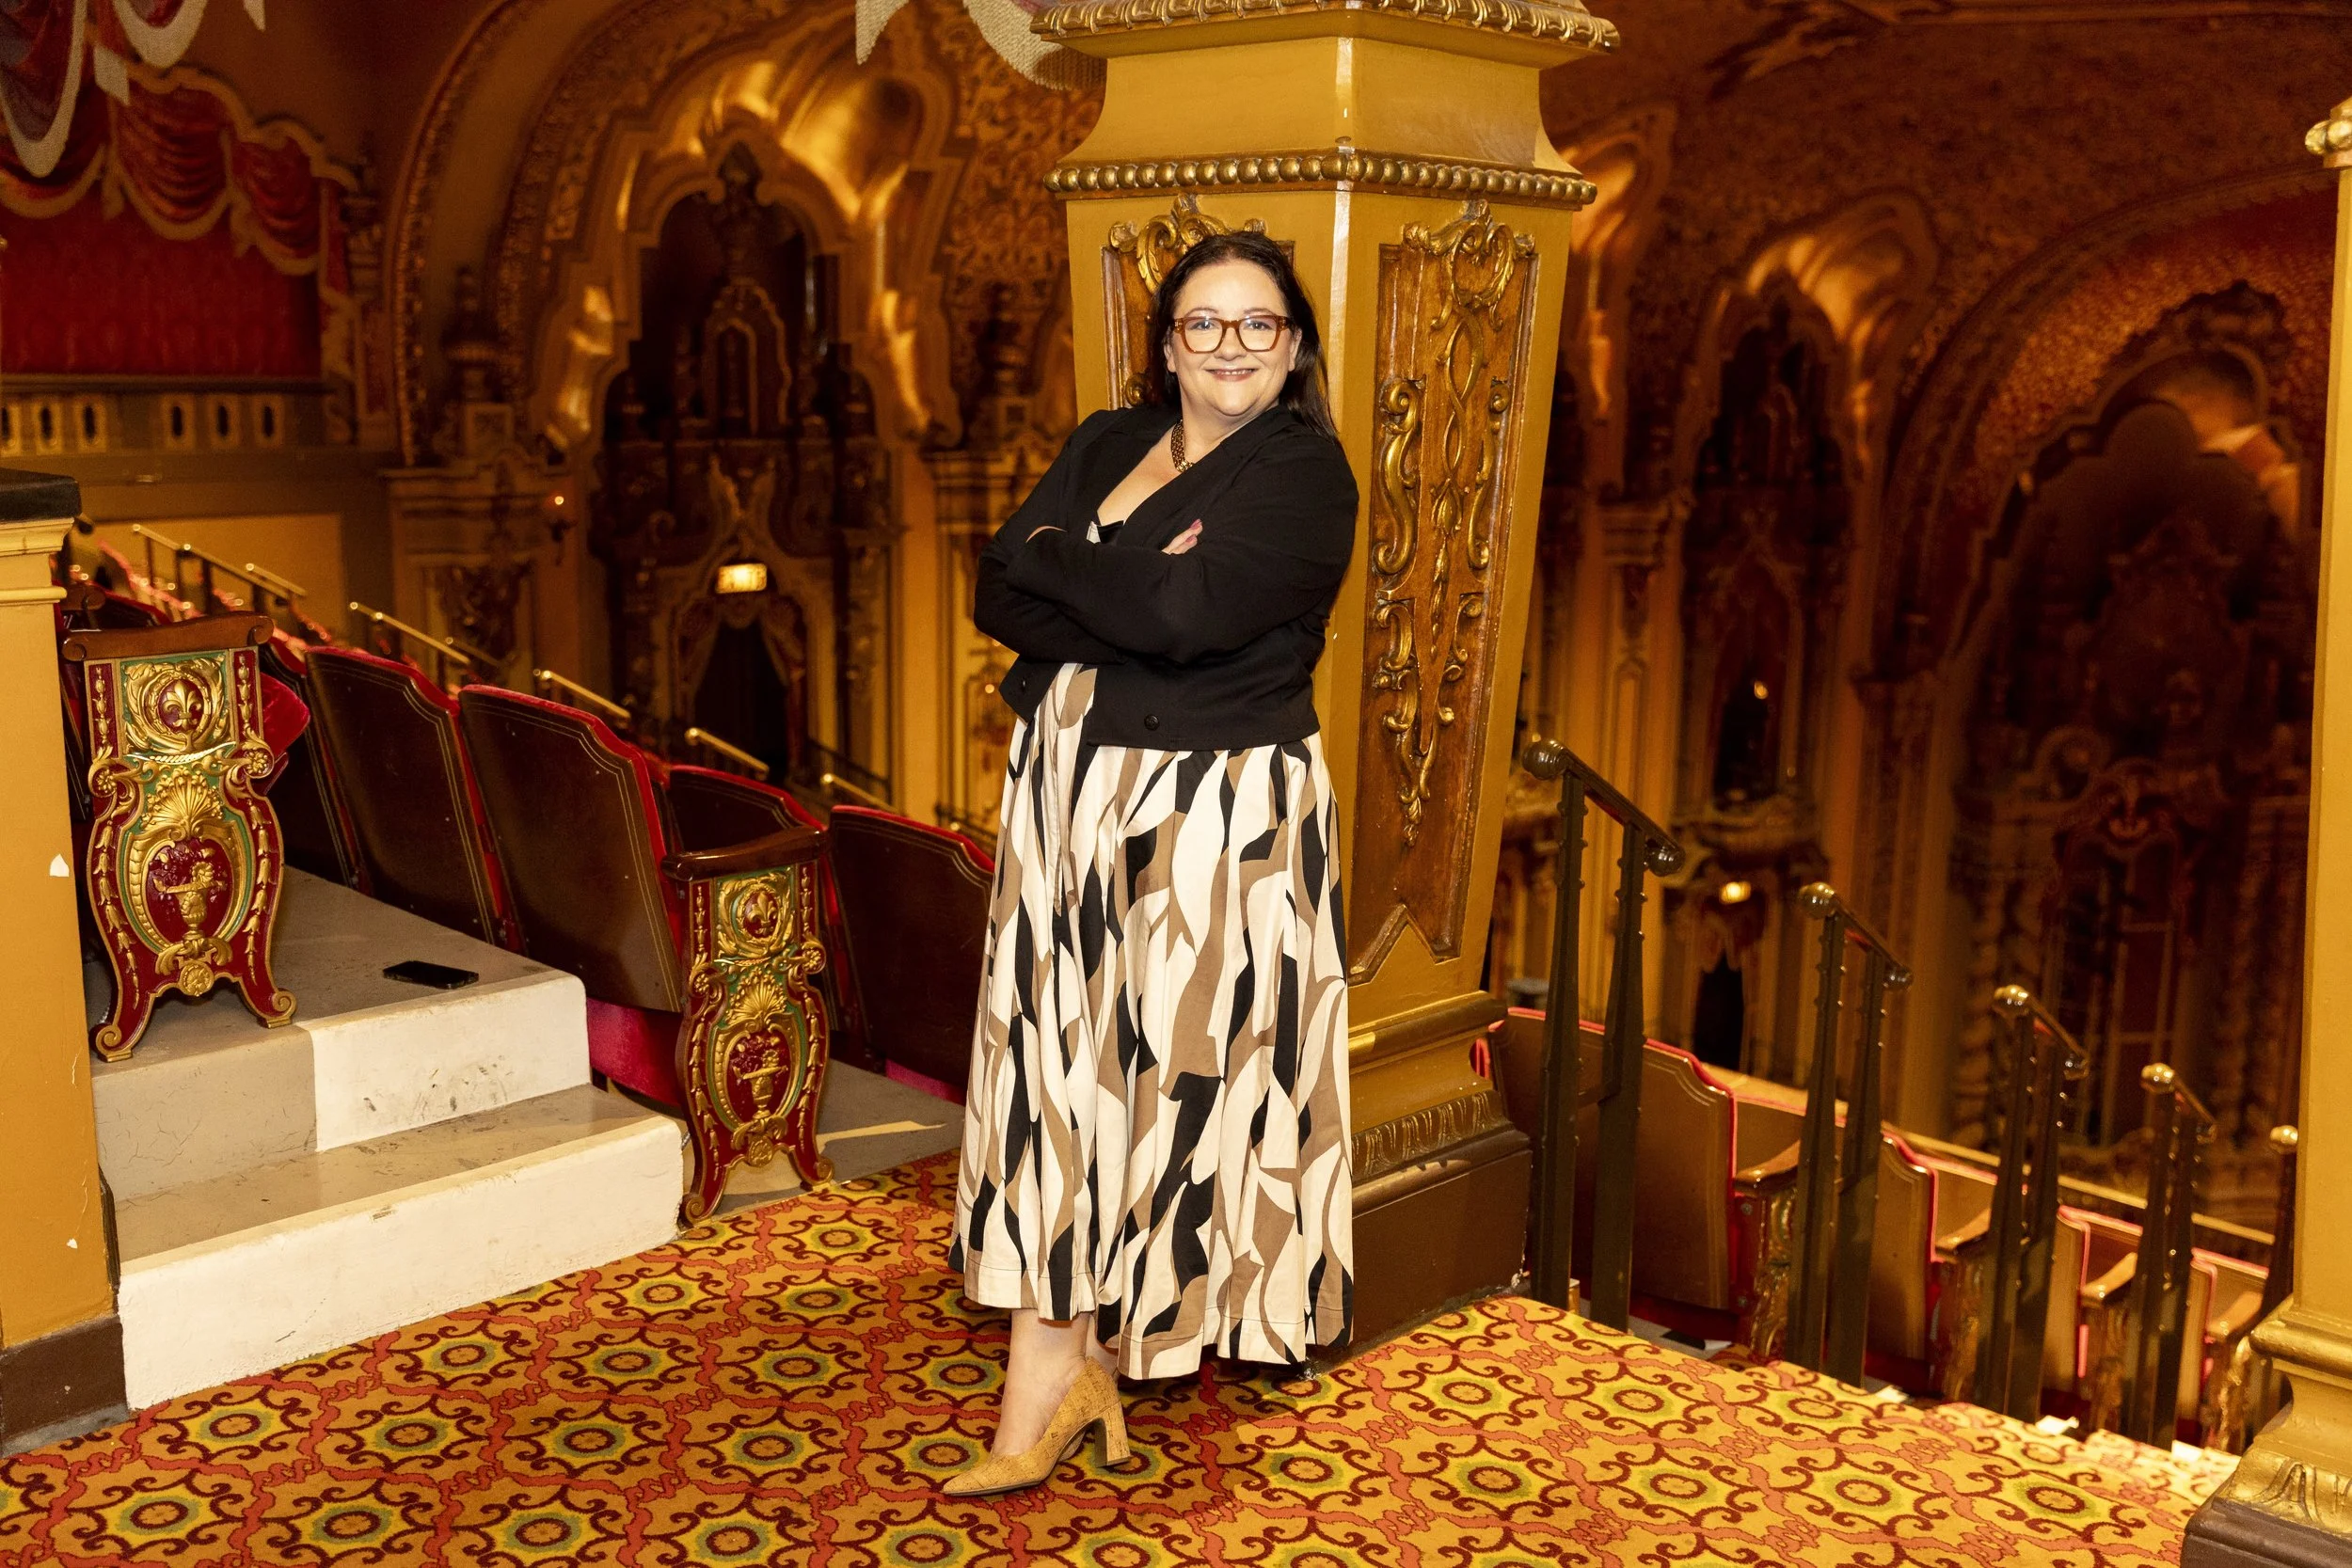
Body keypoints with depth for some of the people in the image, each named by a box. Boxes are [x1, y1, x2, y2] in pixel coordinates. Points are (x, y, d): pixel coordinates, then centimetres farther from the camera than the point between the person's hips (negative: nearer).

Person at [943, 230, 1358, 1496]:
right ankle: (1060, 1366, 12)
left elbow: (1190, 612, -22)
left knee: (1167, 1070, 2)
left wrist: (1061, 554, -7)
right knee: (1058, 1059, 4)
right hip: (1069, 794, 6)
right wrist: (1123, 584, -15)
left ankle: (1093, 1351, 20)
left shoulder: (1303, 468, -6)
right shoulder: (1105, 443, 13)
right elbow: (997, 595, 1)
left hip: (1213, 812, -5)